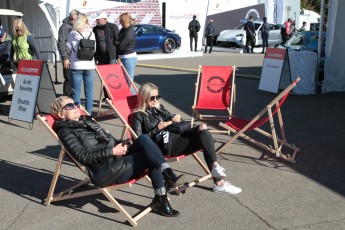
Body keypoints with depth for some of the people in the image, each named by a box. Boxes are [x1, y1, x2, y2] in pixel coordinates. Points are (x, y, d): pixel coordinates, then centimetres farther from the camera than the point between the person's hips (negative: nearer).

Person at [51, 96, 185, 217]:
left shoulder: (86, 121, 24)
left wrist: (121, 144, 2)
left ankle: (168, 174, -23)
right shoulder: (66, 131, 0)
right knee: (151, 156, -20)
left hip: (118, 159, 7)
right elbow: (83, 157, -13)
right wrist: (112, 151, -19)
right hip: (105, 172, -7)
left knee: (143, 139, -18)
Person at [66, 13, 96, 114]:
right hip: (89, 65, 1)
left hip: (76, 65, -1)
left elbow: (68, 48, 4)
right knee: (89, 92, 7)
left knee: (76, 92, 3)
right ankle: (88, 113, 10)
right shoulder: (91, 33, 3)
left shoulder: (72, 34, -2)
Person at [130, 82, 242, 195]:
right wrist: (158, 128, -12)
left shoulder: (159, 108, 23)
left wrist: (175, 120, 6)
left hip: (177, 136, 7)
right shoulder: (138, 116, 4)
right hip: (165, 146, -7)